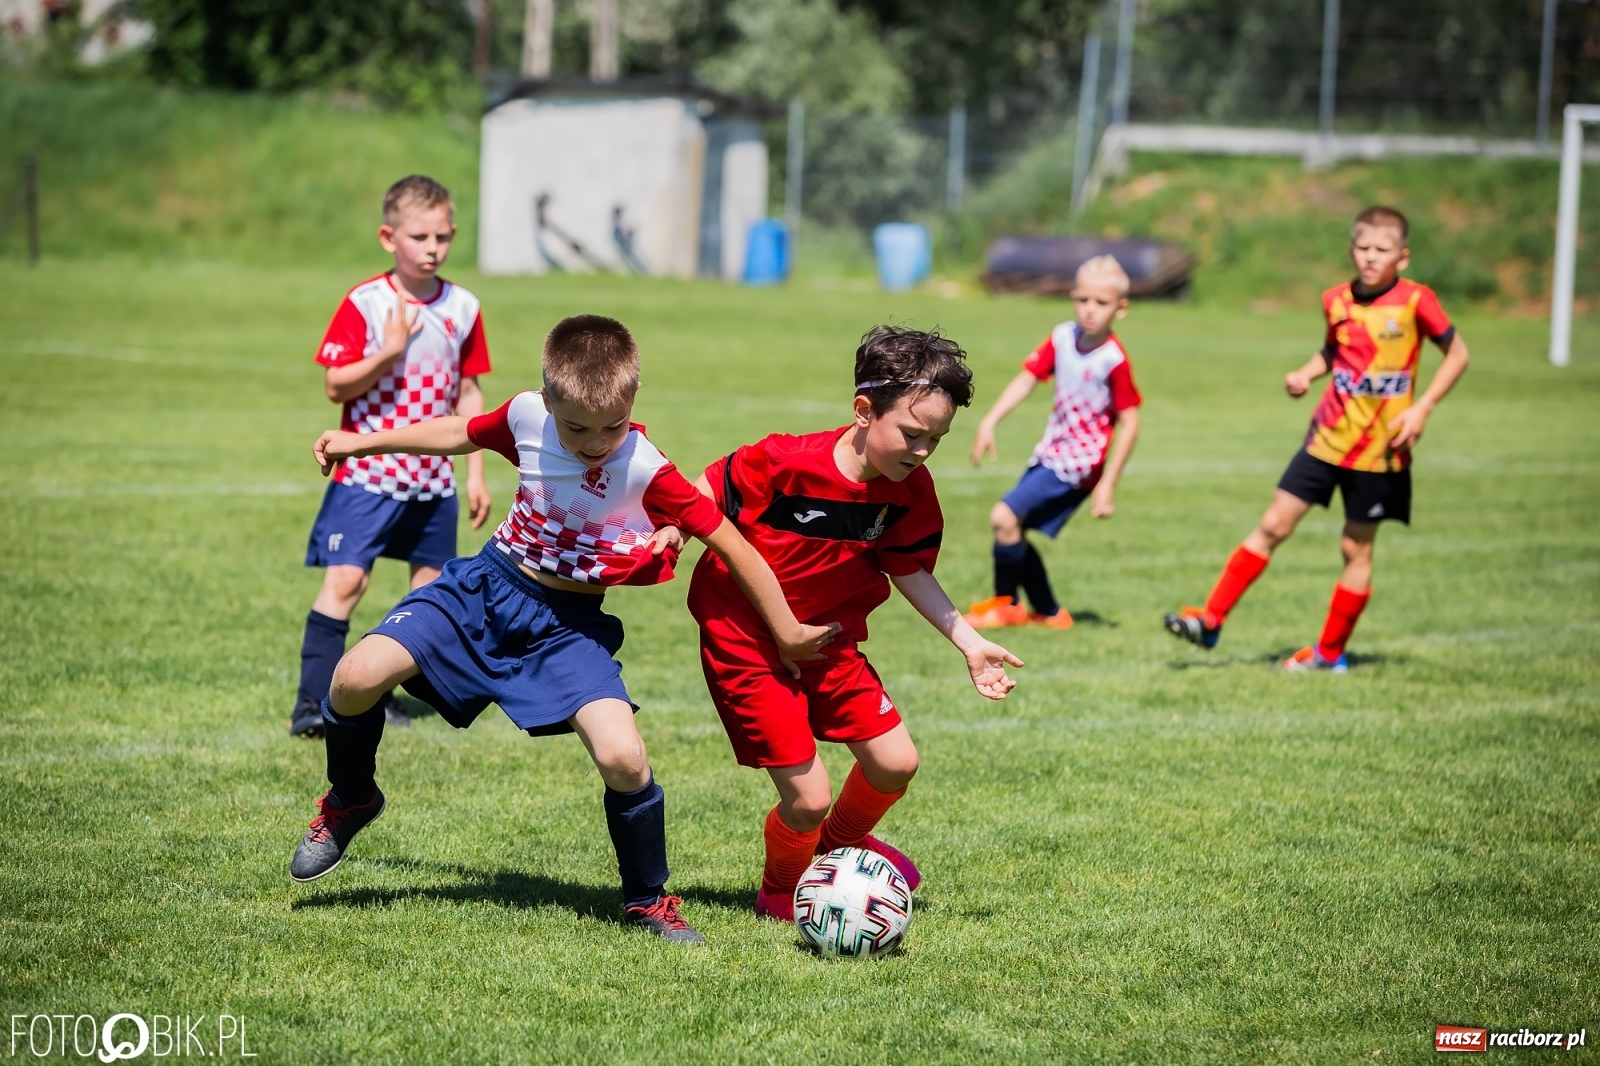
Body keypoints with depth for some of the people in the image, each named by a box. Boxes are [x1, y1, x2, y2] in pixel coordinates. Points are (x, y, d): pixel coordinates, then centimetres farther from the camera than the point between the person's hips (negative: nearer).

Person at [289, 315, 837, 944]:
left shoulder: (647, 472, -23)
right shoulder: (526, 417, -12)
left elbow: (732, 544, -16)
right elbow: (464, 435, 11)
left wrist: (788, 635, -9)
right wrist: (363, 442, 16)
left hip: (567, 625, -3)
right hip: (486, 586, 3)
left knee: (623, 758, -23)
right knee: (357, 677, -17)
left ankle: (648, 901, 6)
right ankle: (349, 801, 16)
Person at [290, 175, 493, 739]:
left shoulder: (462, 308, 4)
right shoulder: (364, 304, -8)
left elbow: (468, 394, 11)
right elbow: (336, 386, -10)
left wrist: (475, 474, 9)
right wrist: (389, 352, -23)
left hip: (433, 480, 5)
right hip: (367, 474, -5)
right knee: (345, 580, -13)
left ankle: (383, 690, 20)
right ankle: (312, 699, -12)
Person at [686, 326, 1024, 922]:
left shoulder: (909, 491, -9)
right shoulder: (784, 465, -27)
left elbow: (909, 570, 5)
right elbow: (704, 496, -13)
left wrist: (969, 643, 1)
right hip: (746, 642, -6)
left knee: (896, 764, 4)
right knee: (809, 799, -10)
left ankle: (842, 841, 39)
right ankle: (781, 894, 23)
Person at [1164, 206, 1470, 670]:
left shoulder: (1415, 301, -11)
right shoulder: (1337, 300, 2)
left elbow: (1457, 354, -3)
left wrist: (1422, 408, -11)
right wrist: (1306, 374, -1)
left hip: (1379, 447, -4)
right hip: (1328, 436, 4)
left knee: (1357, 547, 5)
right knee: (1273, 526, 2)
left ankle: (1331, 652, 18)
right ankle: (1211, 620, 5)